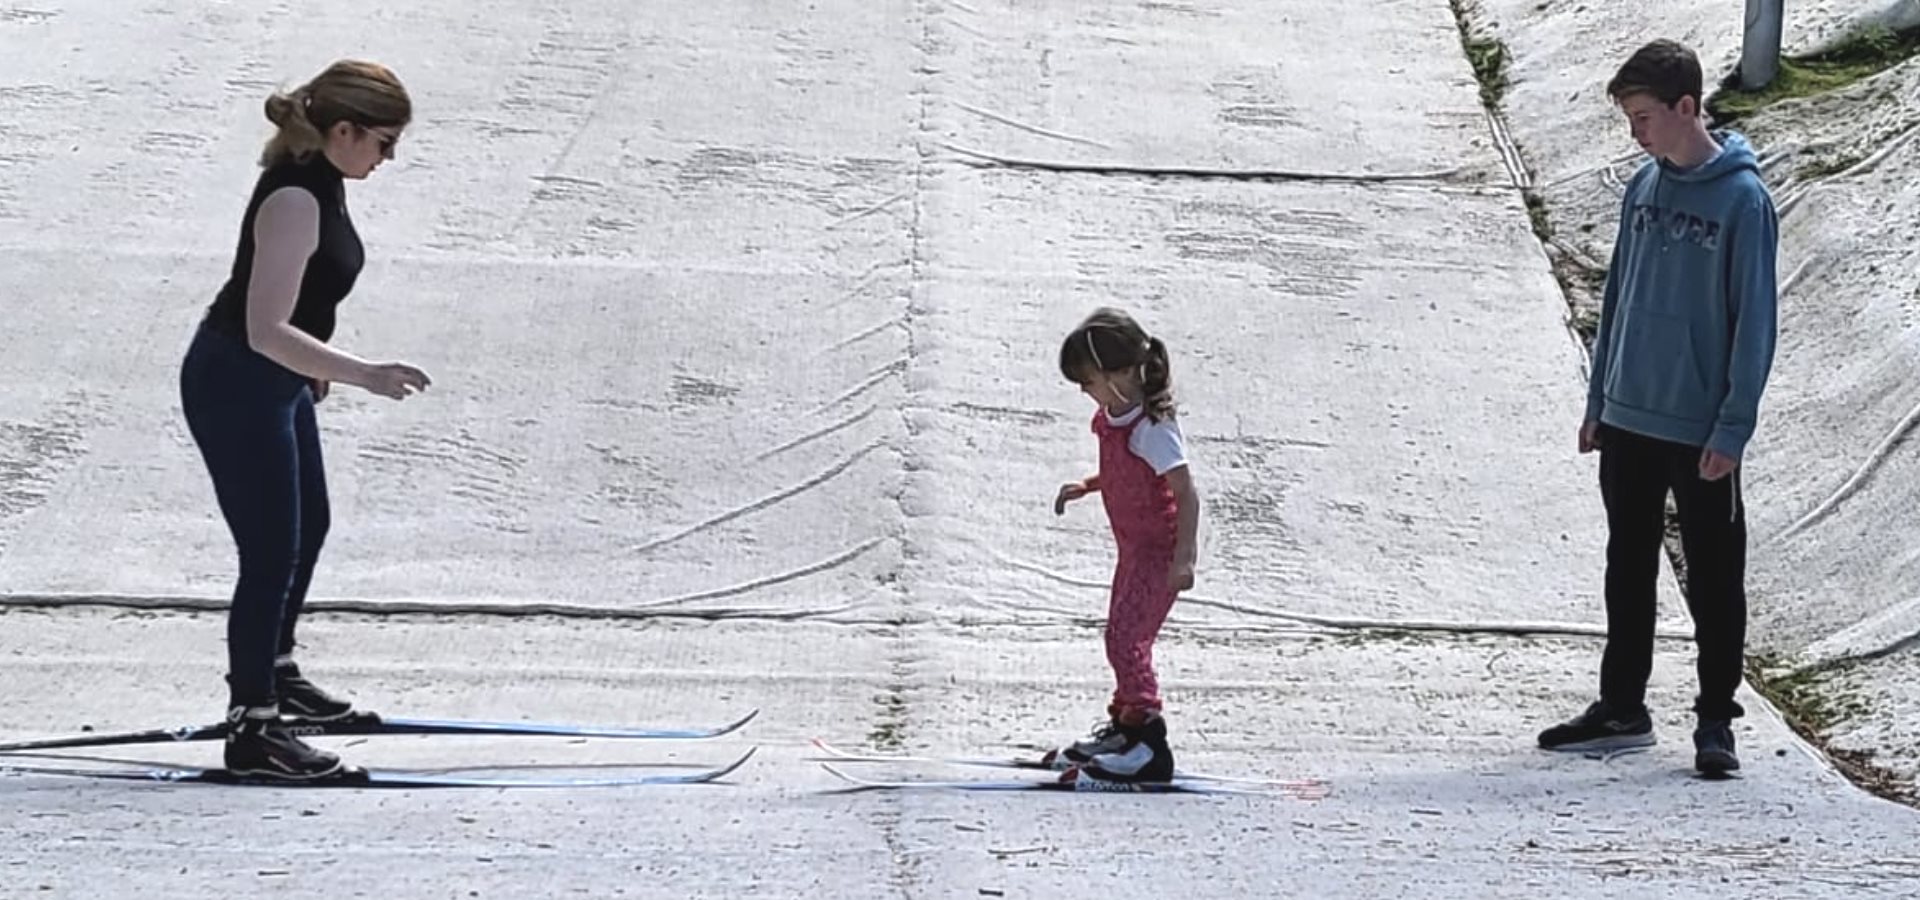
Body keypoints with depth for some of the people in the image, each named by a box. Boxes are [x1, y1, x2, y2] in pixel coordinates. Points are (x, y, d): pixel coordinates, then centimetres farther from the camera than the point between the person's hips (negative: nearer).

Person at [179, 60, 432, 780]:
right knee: (272, 552, -5)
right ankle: (250, 729, 4)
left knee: (309, 526, 25)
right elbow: (267, 330, -32)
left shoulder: (320, 180, 2)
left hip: (274, 384, 11)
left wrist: (313, 363, 29)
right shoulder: (294, 201, -28)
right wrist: (364, 374, -37)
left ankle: (270, 670, 45)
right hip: (236, 388, -11)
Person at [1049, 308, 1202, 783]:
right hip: (1134, 547, 10)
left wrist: (1182, 559, -29)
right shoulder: (1111, 418, 2)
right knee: (1125, 638, 18)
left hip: (1159, 551, -10)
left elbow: (1186, 494, -25)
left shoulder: (1152, 428, -26)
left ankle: (1149, 741, -10)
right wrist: (1085, 487, 5)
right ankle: (1123, 723, 33)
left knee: (1125, 639, -13)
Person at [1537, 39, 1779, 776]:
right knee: (1628, 570, 14)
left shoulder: (1742, 199, -12)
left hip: (1702, 433, -6)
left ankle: (1716, 721, 10)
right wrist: (1599, 401, 13)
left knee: (1714, 580, 2)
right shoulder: (1643, 188, 6)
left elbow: (1754, 322, -13)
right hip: (1628, 421, 6)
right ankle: (1621, 709, 24)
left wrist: (1733, 428, -15)